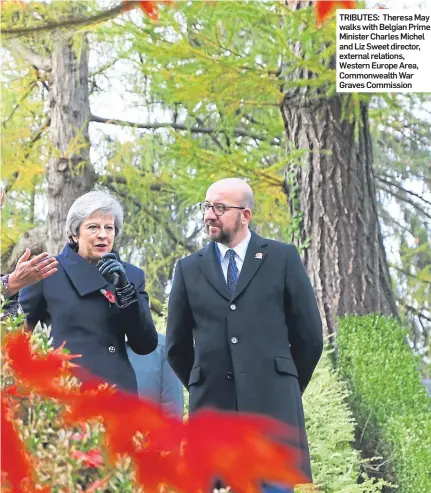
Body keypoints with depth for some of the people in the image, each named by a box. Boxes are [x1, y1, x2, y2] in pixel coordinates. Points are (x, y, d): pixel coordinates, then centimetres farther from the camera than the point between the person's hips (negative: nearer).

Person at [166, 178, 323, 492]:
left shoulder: (283, 258, 6)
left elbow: (309, 333, 8)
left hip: (272, 404, -2)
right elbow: (177, 343, 18)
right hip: (212, 406, 2)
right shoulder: (189, 268, 11)